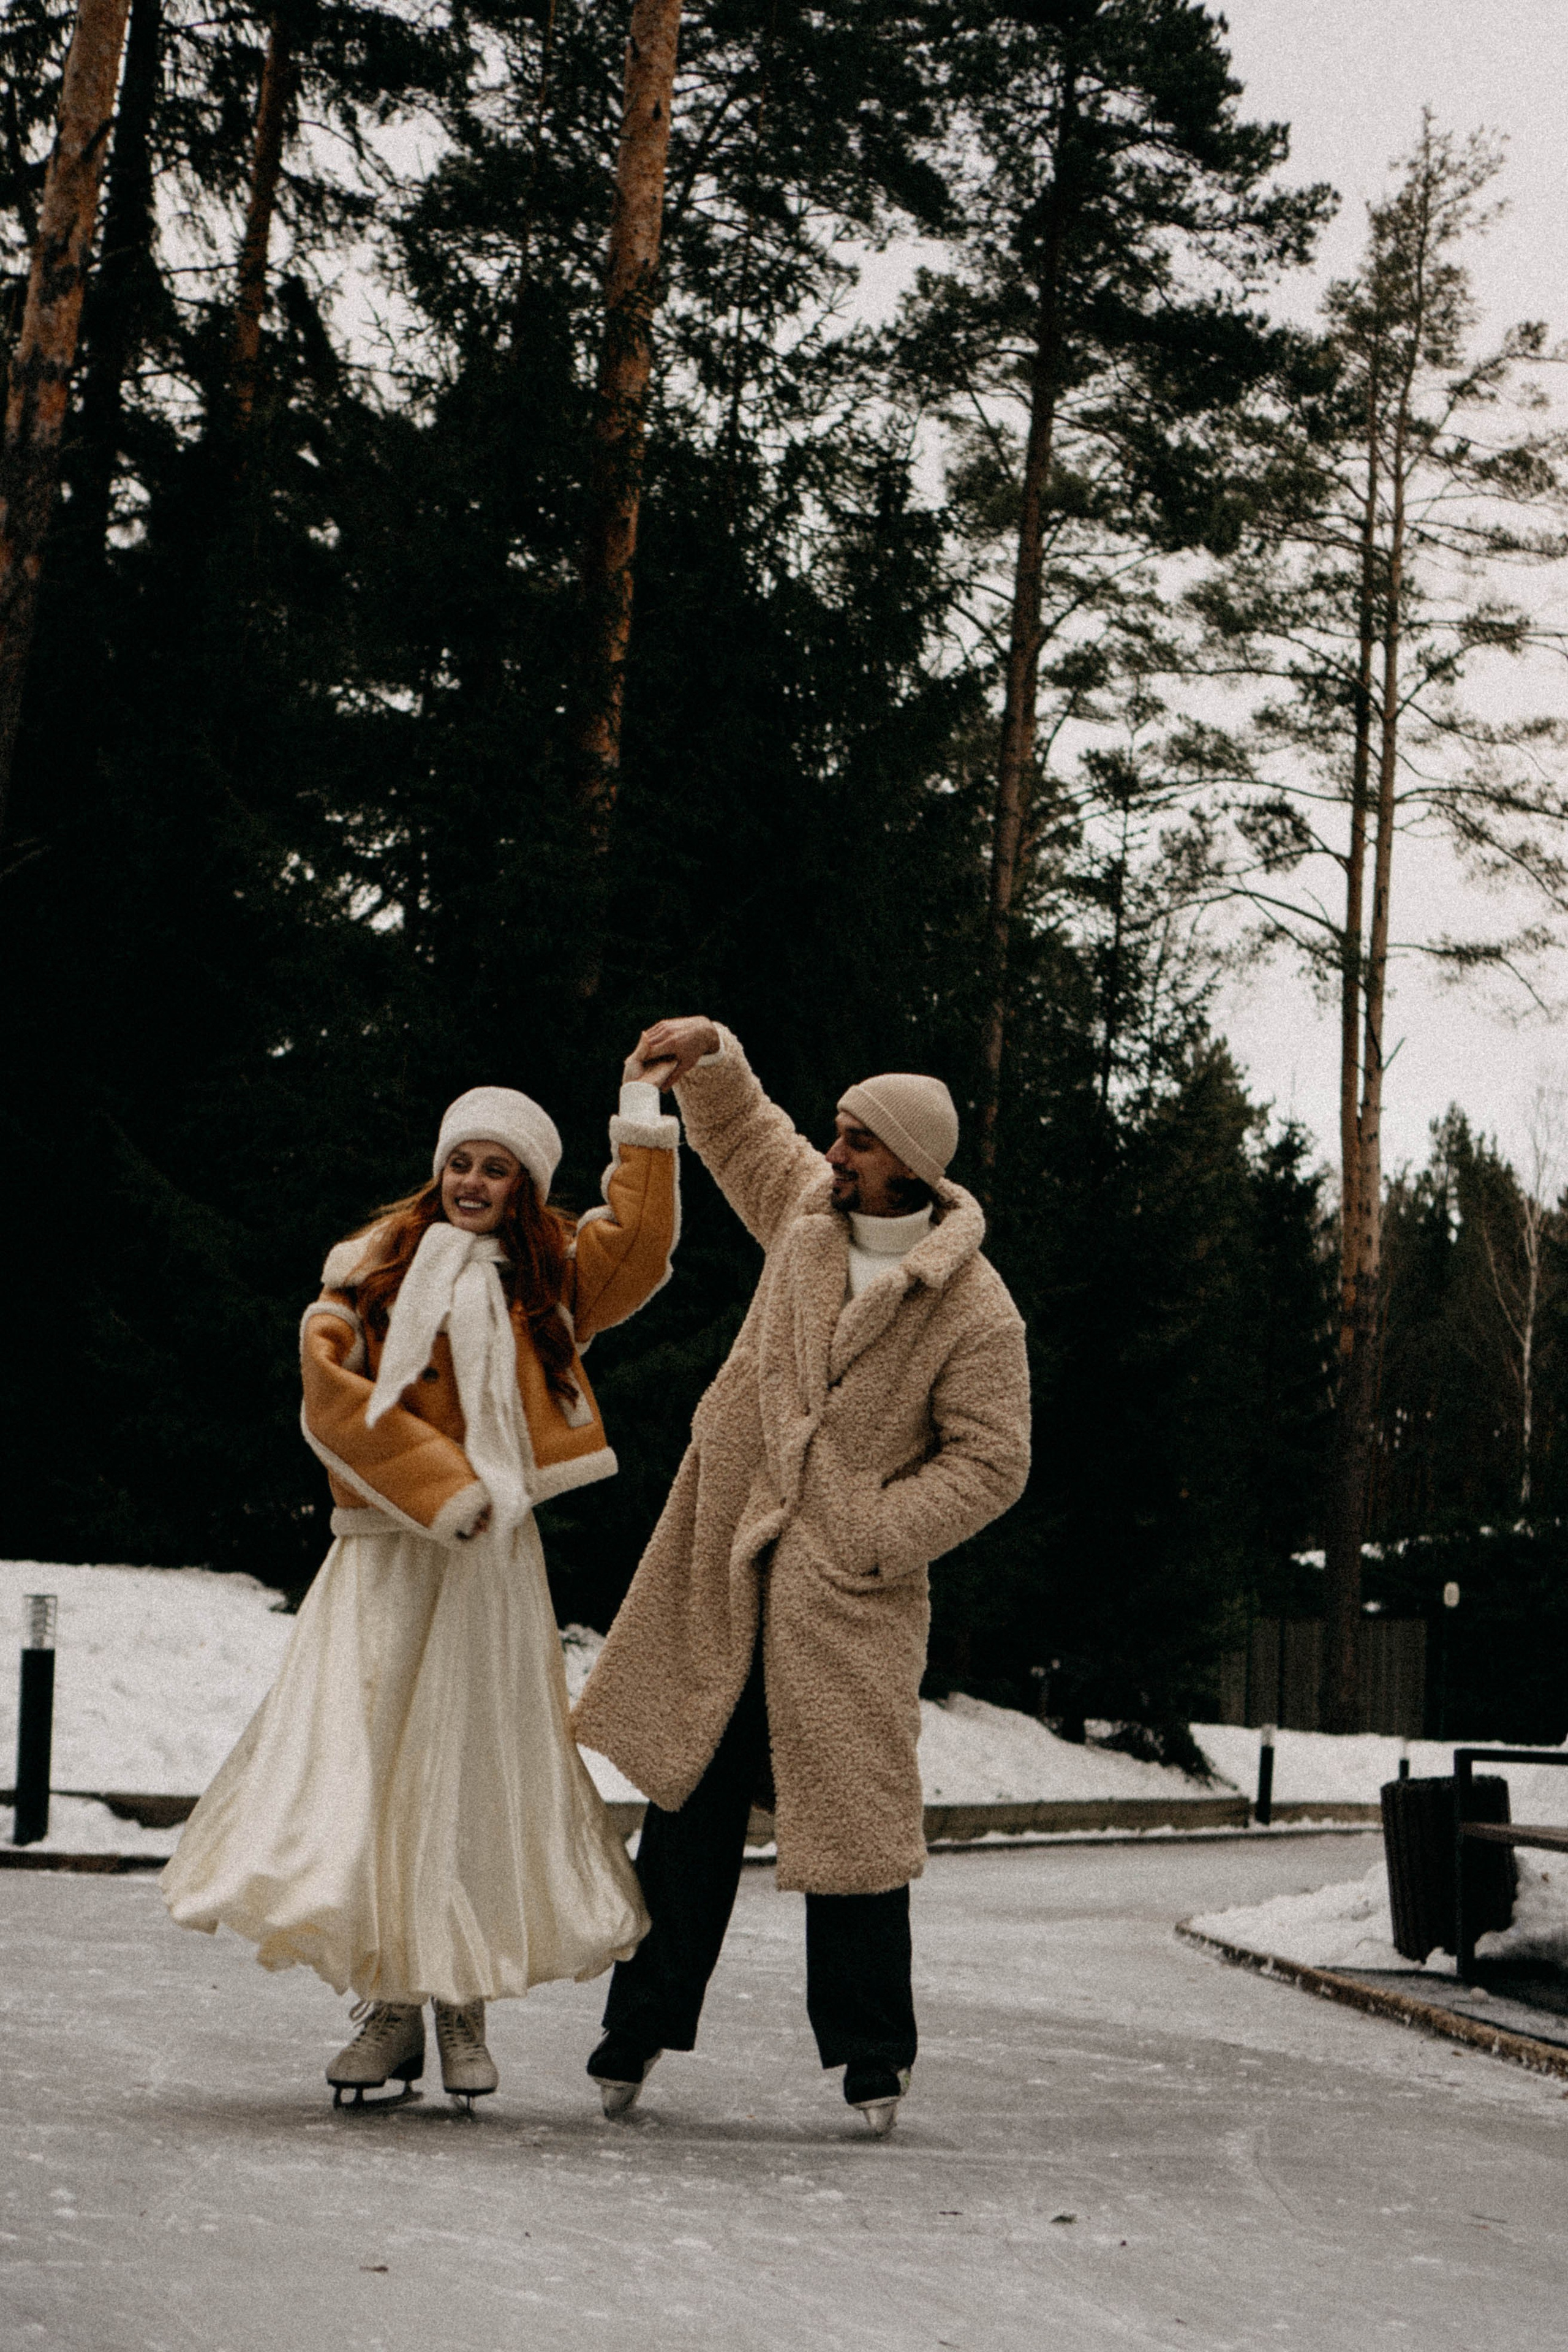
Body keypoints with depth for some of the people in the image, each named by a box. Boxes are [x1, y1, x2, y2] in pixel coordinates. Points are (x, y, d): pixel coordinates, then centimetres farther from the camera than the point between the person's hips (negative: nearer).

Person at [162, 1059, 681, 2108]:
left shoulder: (550, 1276, 12)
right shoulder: (376, 1269, 6)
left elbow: (642, 1247, -5)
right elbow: (333, 1393, -5)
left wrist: (644, 1117, -2)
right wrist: (441, 1487, -12)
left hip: (494, 1555, 1)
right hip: (386, 1554, -1)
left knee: (476, 1761, 0)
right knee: (367, 1760, -6)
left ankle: (466, 2004, 10)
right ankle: (393, 2007, 2)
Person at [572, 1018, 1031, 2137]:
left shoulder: (976, 1311, -12)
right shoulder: (807, 1206, 4)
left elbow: (990, 1461, -9)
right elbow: (744, 1129, 24)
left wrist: (870, 1536, -15)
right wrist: (712, 1057, 6)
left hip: (848, 1595, -4)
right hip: (721, 1571, 5)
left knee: (850, 1811, -1)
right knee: (692, 1796, 9)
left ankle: (871, 2049, 15)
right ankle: (644, 2019, 20)